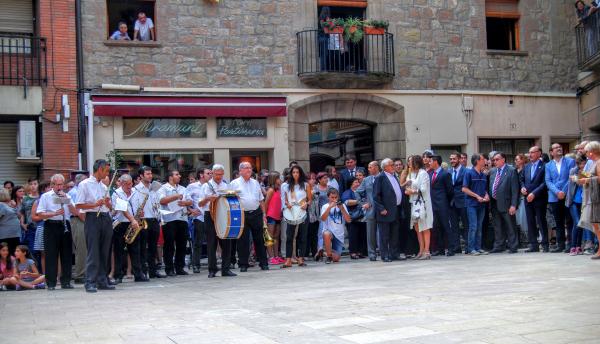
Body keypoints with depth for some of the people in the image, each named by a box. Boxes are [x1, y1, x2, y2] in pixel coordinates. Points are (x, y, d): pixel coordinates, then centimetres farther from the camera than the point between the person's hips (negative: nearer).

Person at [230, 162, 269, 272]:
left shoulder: (255, 183, 15)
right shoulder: (234, 183, 2)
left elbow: (261, 200, 17)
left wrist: (264, 214, 12)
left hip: (256, 214, 3)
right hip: (242, 215, -3)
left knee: (259, 239, 6)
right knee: (243, 240, 0)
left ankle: (263, 263, 12)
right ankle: (243, 265, 7)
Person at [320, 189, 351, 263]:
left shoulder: (342, 206, 7)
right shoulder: (325, 206, 2)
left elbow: (348, 220, -2)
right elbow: (323, 219, -16)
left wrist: (342, 209, -14)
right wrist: (330, 207, -25)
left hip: (339, 235, 2)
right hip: (328, 231, -2)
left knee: (336, 259, -6)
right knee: (327, 234, -41)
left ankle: (332, 252, 33)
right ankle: (328, 256, -18)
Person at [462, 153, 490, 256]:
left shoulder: (484, 175, 13)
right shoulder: (469, 173, -5)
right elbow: (464, 189, -10)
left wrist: (486, 195, -1)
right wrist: (477, 196, -13)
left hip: (481, 204, 6)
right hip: (472, 204, -6)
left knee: (479, 226, 8)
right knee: (473, 226, -9)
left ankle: (478, 247, 12)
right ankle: (471, 249, -4)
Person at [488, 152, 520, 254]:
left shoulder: (511, 171, -6)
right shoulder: (492, 171, 12)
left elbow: (514, 189, -10)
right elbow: (489, 185, 21)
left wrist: (513, 205, -15)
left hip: (506, 203, -6)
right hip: (494, 203, 6)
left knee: (510, 226, 2)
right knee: (497, 227, 12)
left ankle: (513, 247, 8)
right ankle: (499, 246, 20)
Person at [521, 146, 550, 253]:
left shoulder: (544, 166, -8)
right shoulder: (527, 166, 14)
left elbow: (545, 183, -13)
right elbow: (522, 179, 21)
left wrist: (534, 193, -17)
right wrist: (522, 187, 0)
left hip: (539, 199, -6)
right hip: (528, 199, 6)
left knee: (541, 222, -1)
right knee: (530, 223, 7)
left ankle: (545, 245, 5)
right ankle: (533, 245, 11)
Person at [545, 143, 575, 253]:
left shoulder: (570, 161, 3)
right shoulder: (548, 165, 11)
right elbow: (548, 181, 3)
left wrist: (564, 192, -12)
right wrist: (557, 192, -13)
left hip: (567, 196, -3)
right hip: (554, 198, 3)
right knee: (559, 223, 6)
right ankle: (560, 245, 10)